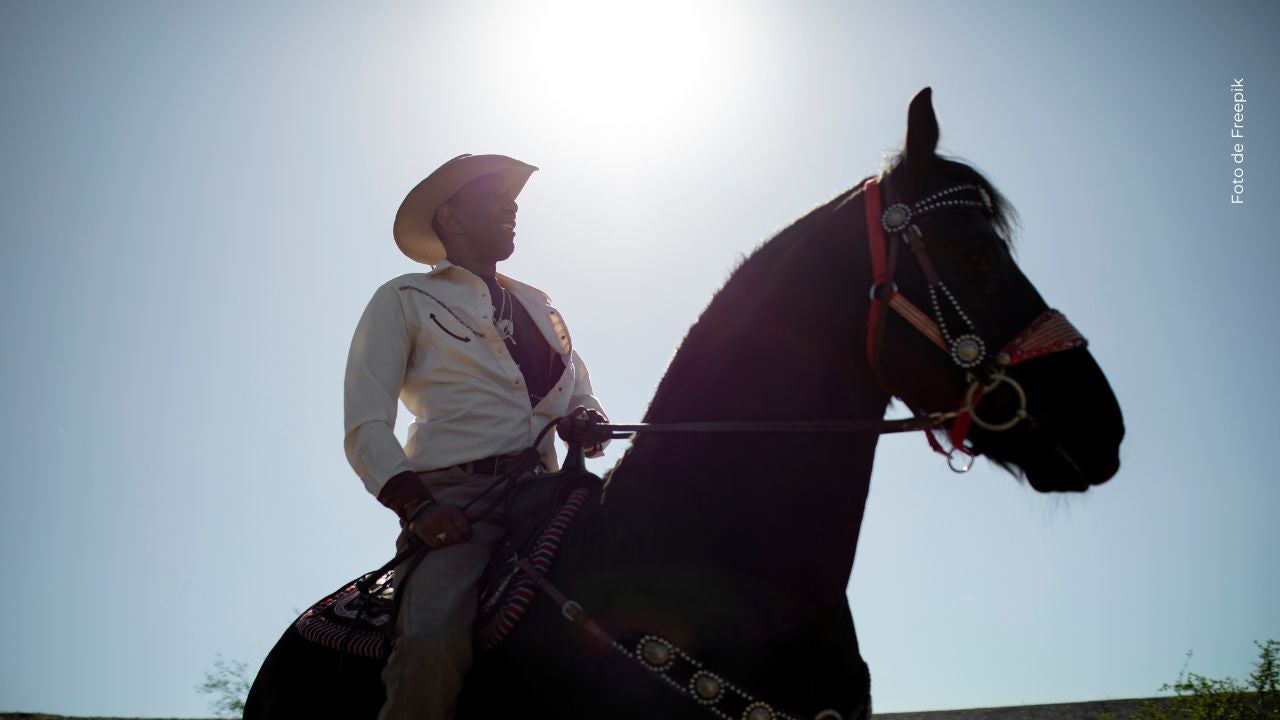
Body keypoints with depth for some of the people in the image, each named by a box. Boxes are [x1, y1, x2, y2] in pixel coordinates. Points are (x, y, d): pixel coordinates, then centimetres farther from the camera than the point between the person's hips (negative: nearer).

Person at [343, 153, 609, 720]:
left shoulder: (538, 306, 27)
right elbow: (366, 428, 2)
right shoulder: (404, 300, 11)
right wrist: (418, 505, -15)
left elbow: (578, 392, 27)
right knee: (433, 638, -31)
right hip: (455, 492, -5)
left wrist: (586, 420, 1)